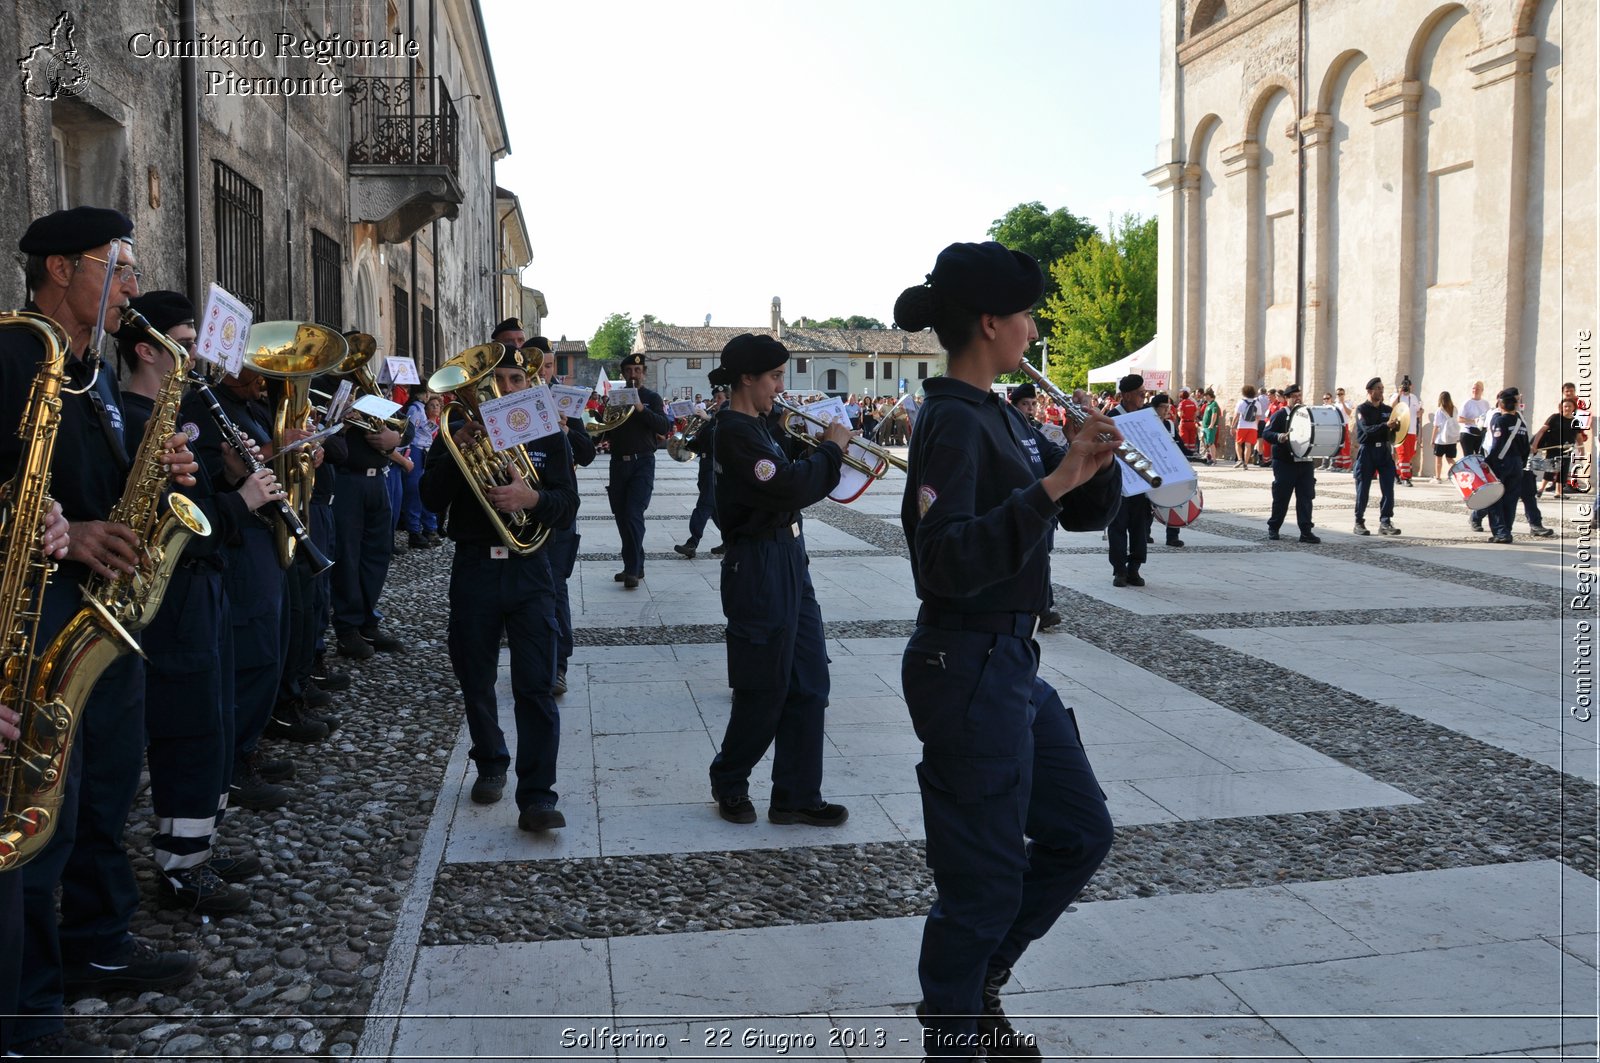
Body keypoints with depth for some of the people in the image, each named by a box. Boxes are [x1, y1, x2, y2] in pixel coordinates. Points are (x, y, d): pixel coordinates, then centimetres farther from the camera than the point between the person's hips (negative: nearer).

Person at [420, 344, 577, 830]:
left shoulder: (548, 437, 6)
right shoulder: (457, 434, 7)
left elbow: (567, 505, -3)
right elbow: (433, 500, -4)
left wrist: (532, 497, -24)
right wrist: (456, 450, -19)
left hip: (529, 570, -1)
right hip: (474, 568, 2)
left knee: (536, 688, -9)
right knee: (476, 682, 12)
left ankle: (537, 796, -9)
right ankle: (491, 765, 34)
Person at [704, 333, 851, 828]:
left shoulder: (757, 424, 13)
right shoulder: (734, 431, -17)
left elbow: (791, 482, 17)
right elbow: (789, 490, -26)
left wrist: (823, 451, 3)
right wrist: (832, 447, -14)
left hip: (788, 563, 10)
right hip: (760, 568, -10)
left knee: (808, 684, 10)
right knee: (765, 690, 3)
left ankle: (797, 797, 19)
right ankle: (729, 784, 24)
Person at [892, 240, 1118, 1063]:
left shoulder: (997, 415, 11)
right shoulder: (953, 422, -17)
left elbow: (1083, 515, 15)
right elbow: (947, 562, -30)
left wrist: (1093, 463, -5)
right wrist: (1049, 483, -34)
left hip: (1011, 660, 10)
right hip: (968, 666, -10)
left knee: (1081, 831, 19)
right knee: (986, 877, 3)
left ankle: (974, 983, 34)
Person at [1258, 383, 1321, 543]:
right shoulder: (1280, 415, -1)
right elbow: (1266, 433, -10)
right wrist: (1278, 437, -28)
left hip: (1305, 462, 4)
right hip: (1284, 463, -4)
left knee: (1306, 497, 0)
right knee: (1281, 497, 3)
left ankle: (1306, 531, 2)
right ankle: (1273, 528, 17)